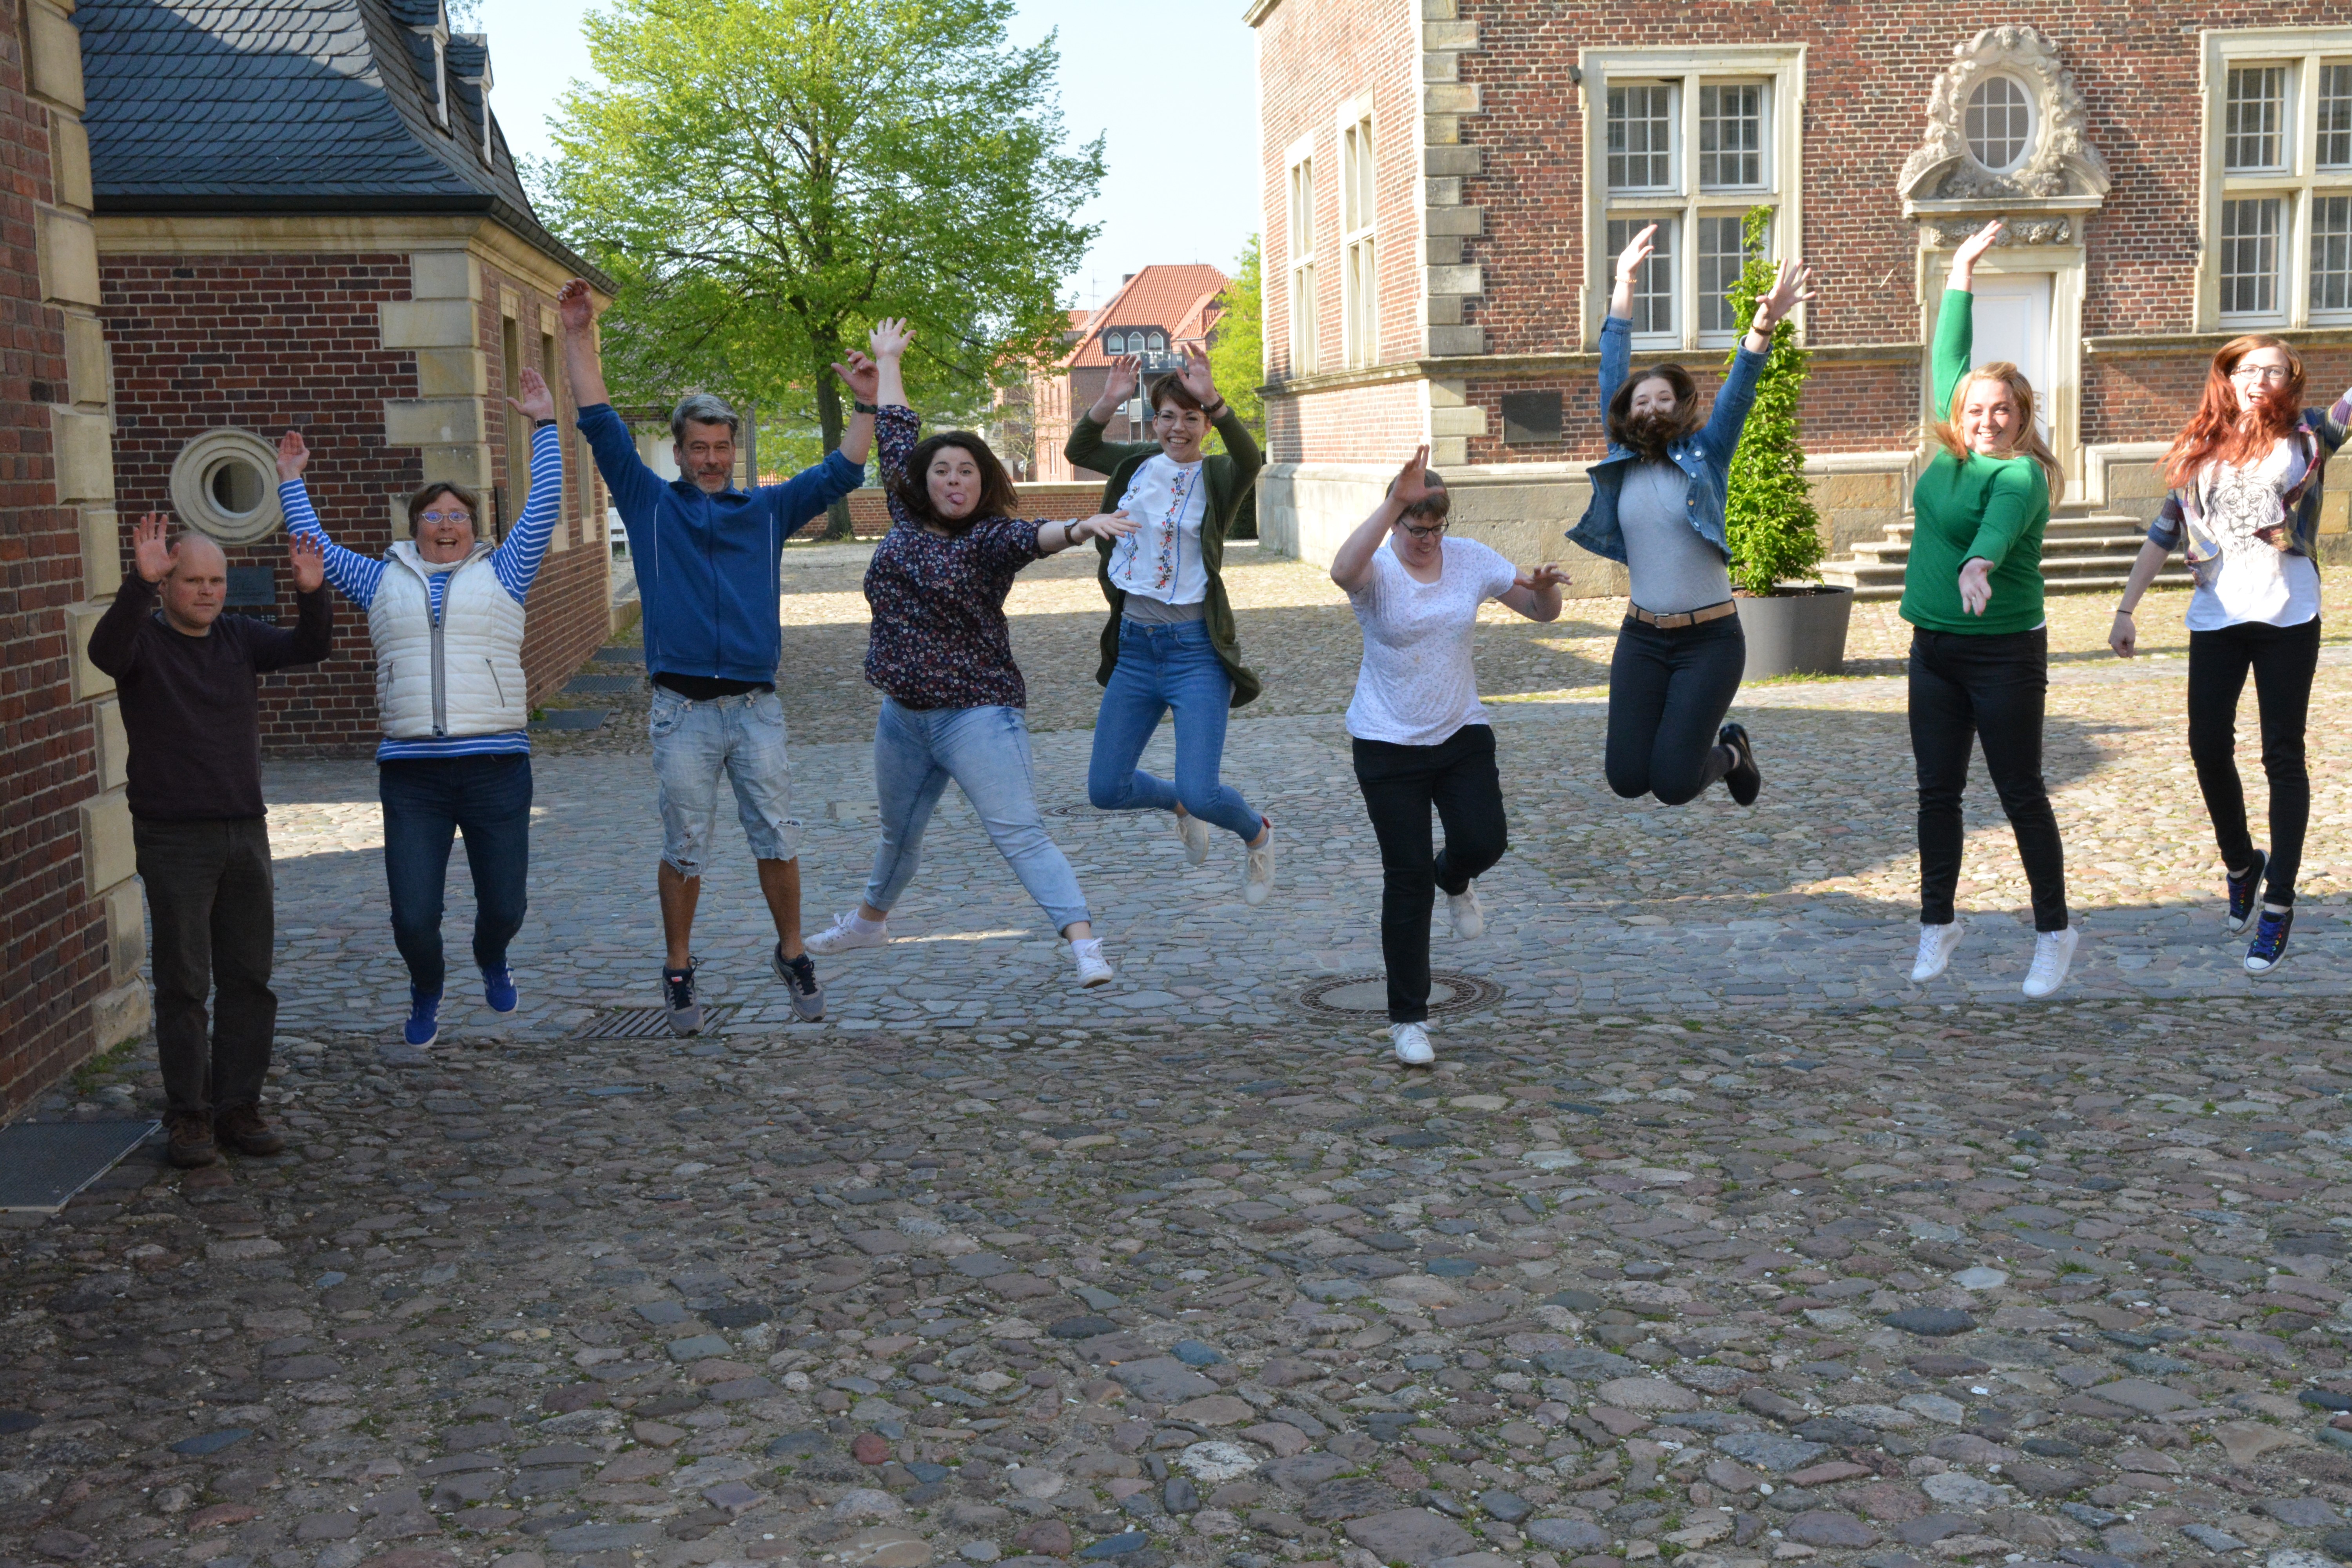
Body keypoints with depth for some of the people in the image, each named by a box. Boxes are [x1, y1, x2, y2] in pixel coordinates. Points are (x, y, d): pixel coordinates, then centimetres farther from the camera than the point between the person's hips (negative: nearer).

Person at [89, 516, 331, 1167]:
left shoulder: (240, 637, 9)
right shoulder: (143, 640, -5)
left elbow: (311, 648, -4)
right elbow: (105, 650, -27)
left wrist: (312, 594, -24)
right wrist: (139, 583, -41)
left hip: (245, 832, 5)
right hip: (174, 840, -5)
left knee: (249, 980, 8)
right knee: (183, 984, -1)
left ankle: (238, 1107, 17)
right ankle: (188, 1117, 7)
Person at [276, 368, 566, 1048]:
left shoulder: (501, 575, 11)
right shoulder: (384, 581, 16)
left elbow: (545, 509, 7)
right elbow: (317, 548, 25)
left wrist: (545, 426, 6)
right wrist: (291, 482, 27)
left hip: (495, 764, -1)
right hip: (411, 770, 1)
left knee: (504, 906, 4)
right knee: (412, 919, -2)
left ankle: (492, 961, 41)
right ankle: (427, 994, 29)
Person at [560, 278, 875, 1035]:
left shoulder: (767, 510, 13)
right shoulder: (651, 503, 8)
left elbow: (838, 475, 9)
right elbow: (601, 426, 3)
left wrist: (865, 407, -2)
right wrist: (579, 337, -1)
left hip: (756, 706, 1)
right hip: (683, 709, -1)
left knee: (778, 841, 4)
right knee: (684, 850, 5)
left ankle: (793, 956, 19)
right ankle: (678, 969, 18)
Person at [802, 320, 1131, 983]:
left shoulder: (989, 540, -11)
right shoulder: (907, 520, 4)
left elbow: (1034, 537, -32)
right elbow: (897, 438, 16)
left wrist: (1077, 529, -54)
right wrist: (887, 362, 26)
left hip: (977, 714, -6)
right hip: (904, 716, 6)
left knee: (1020, 835, -12)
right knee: (899, 832, 25)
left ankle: (1085, 945, -15)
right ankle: (870, 921, 48)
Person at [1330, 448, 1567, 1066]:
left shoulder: (1470, 559, 0)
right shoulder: (1377, 570, -13)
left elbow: (1542, 611, 6)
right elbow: (1343, 570, -40)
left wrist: (1545, 586, -18)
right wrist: (1395, 503, -45)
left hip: (1462, 734, 4)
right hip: (1388, 744, -3)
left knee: (1484, 843, -11)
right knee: (1407, 881, -2)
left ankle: (1453, 879, 31)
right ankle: (1408, 1020, 11)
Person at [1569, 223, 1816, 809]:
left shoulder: (1705, 456, -1)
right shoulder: (1622, 460, 5)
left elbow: (1737, 392, -14)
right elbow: (1613, 374, 5)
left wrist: (1764, 323, -32)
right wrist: (1624, 284, 3)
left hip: (1710, 637, -3)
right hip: (1641, 636, 3)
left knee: (1673, 783, -12)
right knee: (1626, 777, -5)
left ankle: (1729, 751, 23)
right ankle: (1688, 737, 28)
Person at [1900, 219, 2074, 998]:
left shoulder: (2020, 473, -14)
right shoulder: (1953, 449, 5)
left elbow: (2001, 521, -37)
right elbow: (1948, 357, 15)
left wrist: (1980, 563, -58)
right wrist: (1961, 269, 18)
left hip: (2004, 652, -7)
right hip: (1934, 646, 7)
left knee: (2022, 796, 2)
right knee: (1937, 792, 11)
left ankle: (2054, 934, 16)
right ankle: (1938, 924, 23)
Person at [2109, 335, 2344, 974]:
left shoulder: (2305, 436, 3)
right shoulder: (2197, 452, 10)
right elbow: (2163, 535, 12)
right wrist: (2126, 610, 7)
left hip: (2288, 617, -2)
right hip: (2216, 618, 3)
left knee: (2283, 757, 0)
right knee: (2208, 748, 2)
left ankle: (2279, 902, 5)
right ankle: (2241, 865, 28)